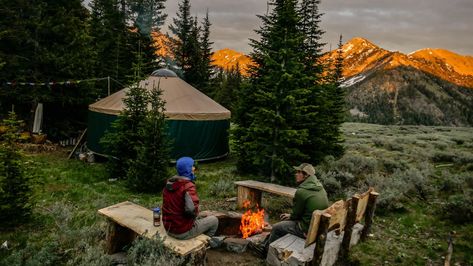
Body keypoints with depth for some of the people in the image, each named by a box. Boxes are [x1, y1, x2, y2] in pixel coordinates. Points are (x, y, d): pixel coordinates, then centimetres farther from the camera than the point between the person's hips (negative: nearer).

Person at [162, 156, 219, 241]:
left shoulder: (169, 183, 2)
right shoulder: (188, 186, -23)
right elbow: (192, 210, -32)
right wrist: (195, 213, -8)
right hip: (183, 232, -8)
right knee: (214, 220, 12)